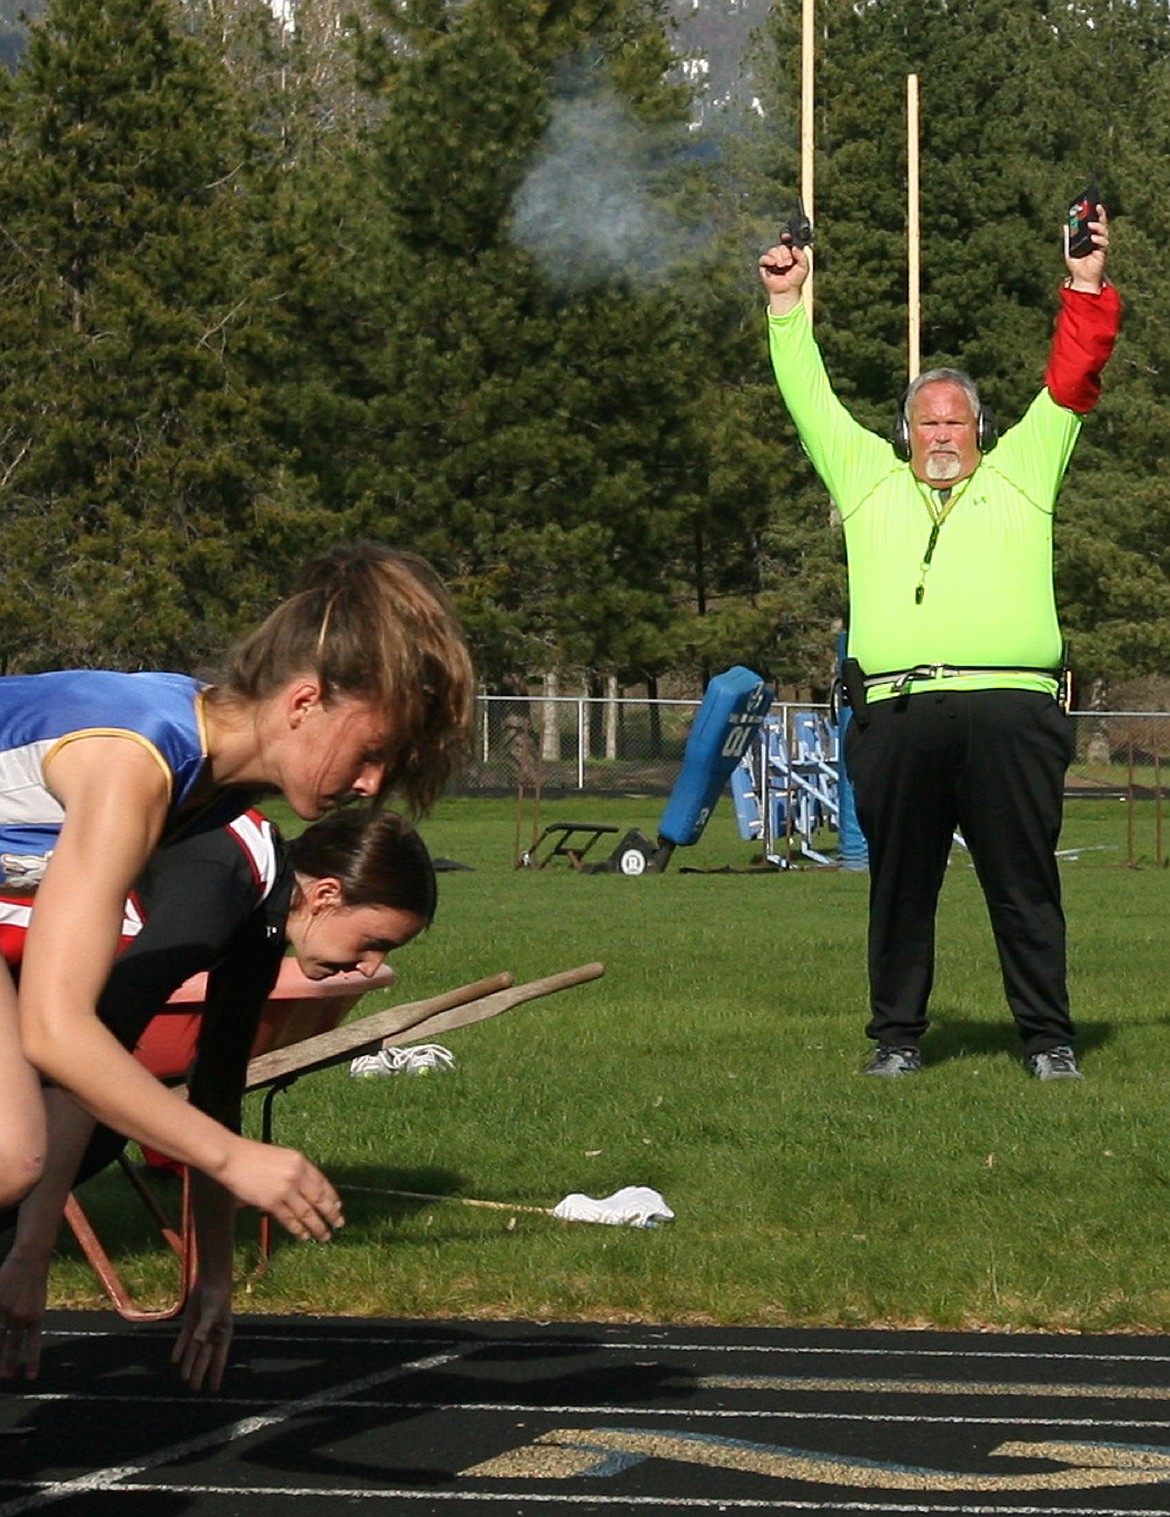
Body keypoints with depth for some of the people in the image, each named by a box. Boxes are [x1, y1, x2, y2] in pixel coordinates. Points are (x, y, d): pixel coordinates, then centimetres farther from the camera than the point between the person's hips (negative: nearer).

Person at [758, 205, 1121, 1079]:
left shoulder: (1020, 474, 22)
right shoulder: (869, 480, 23)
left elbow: (1070, 383, 19)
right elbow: (812, 401, 29)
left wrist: (1088, 288, 15)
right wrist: (787, 308, 30)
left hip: (1009, 709, -1)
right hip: (896, 712, 1)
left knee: (1025, 885, -1)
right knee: (900, 885, 4)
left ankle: (1049, 1040, 3)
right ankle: (897, 1036, 11)